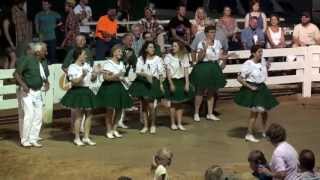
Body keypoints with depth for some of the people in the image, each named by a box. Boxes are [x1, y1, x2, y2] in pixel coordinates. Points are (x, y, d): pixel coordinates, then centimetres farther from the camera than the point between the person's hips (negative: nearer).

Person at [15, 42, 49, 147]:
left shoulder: (44, 62, 6)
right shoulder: (28, 60, -13)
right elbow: (16, 73, -12)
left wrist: (46, 83, 0)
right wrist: (23, 85, -21)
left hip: (38, 92, 7)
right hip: (28, 92, -7)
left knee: (38, 117, 6)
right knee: (29, 115, -10)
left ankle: (33, 140, 15)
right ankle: (25, 140, 2)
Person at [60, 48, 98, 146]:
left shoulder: (87, 65, 9)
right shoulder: (72, 67, -9)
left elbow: (93, 79, 14)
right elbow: (74, 81, -17)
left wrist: (95, 74, -6)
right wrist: (82, 76, -29)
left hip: (86, 91, 7)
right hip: (77, 92, -7)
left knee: (89, 114, 7)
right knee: (79, 115, -2)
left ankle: (86, 137, 16)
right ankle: (77, 138, 8)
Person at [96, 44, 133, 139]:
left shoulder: (121, 63, 12)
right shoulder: (108, 63, -10)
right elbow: (105, 77, -17)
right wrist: (115, 76, -26)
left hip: (119, 87, 7)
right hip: (109, 87, -7)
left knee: (119, 109, 7)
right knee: (110, 109, -5)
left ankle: (114, 129, 19)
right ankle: (109, 131, 5)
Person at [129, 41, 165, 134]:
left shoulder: (158, 59, 0)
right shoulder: (141, 59, 3)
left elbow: (161, 72, 1)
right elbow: (138, 71, -4)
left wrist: (161, 84, -4)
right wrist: (146, 75, -21)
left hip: (154, 82, -2)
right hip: (143, 82, 2)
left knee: (150, 105, -11)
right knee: (144, 105, 6)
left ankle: (153, 125, 7)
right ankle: (145, 126, 16)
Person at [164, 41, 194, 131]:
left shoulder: (184, 57, 0)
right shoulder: (168, 57, -8)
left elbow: (186, 71, -1)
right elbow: (168, 72, -10)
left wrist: (187, 83, -6)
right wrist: (171, 84, -15)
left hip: (182, 80, 3)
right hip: (173, 80, -3)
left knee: (180, 103, 7)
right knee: (174, 103, 3)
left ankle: (179, 123, 13)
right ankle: (173, 123, 14)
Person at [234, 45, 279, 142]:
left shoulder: (263, 61, 0)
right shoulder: (248, 64, -19)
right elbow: (239, 78, -15)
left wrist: (267, 67, -1)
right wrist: (249, 87, -16)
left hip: (262, 87, 7)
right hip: (252, 89, -7)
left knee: (264, 110, 14)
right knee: (255, 111, -9)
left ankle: (265, 131, 33)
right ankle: (249, 134, 2)